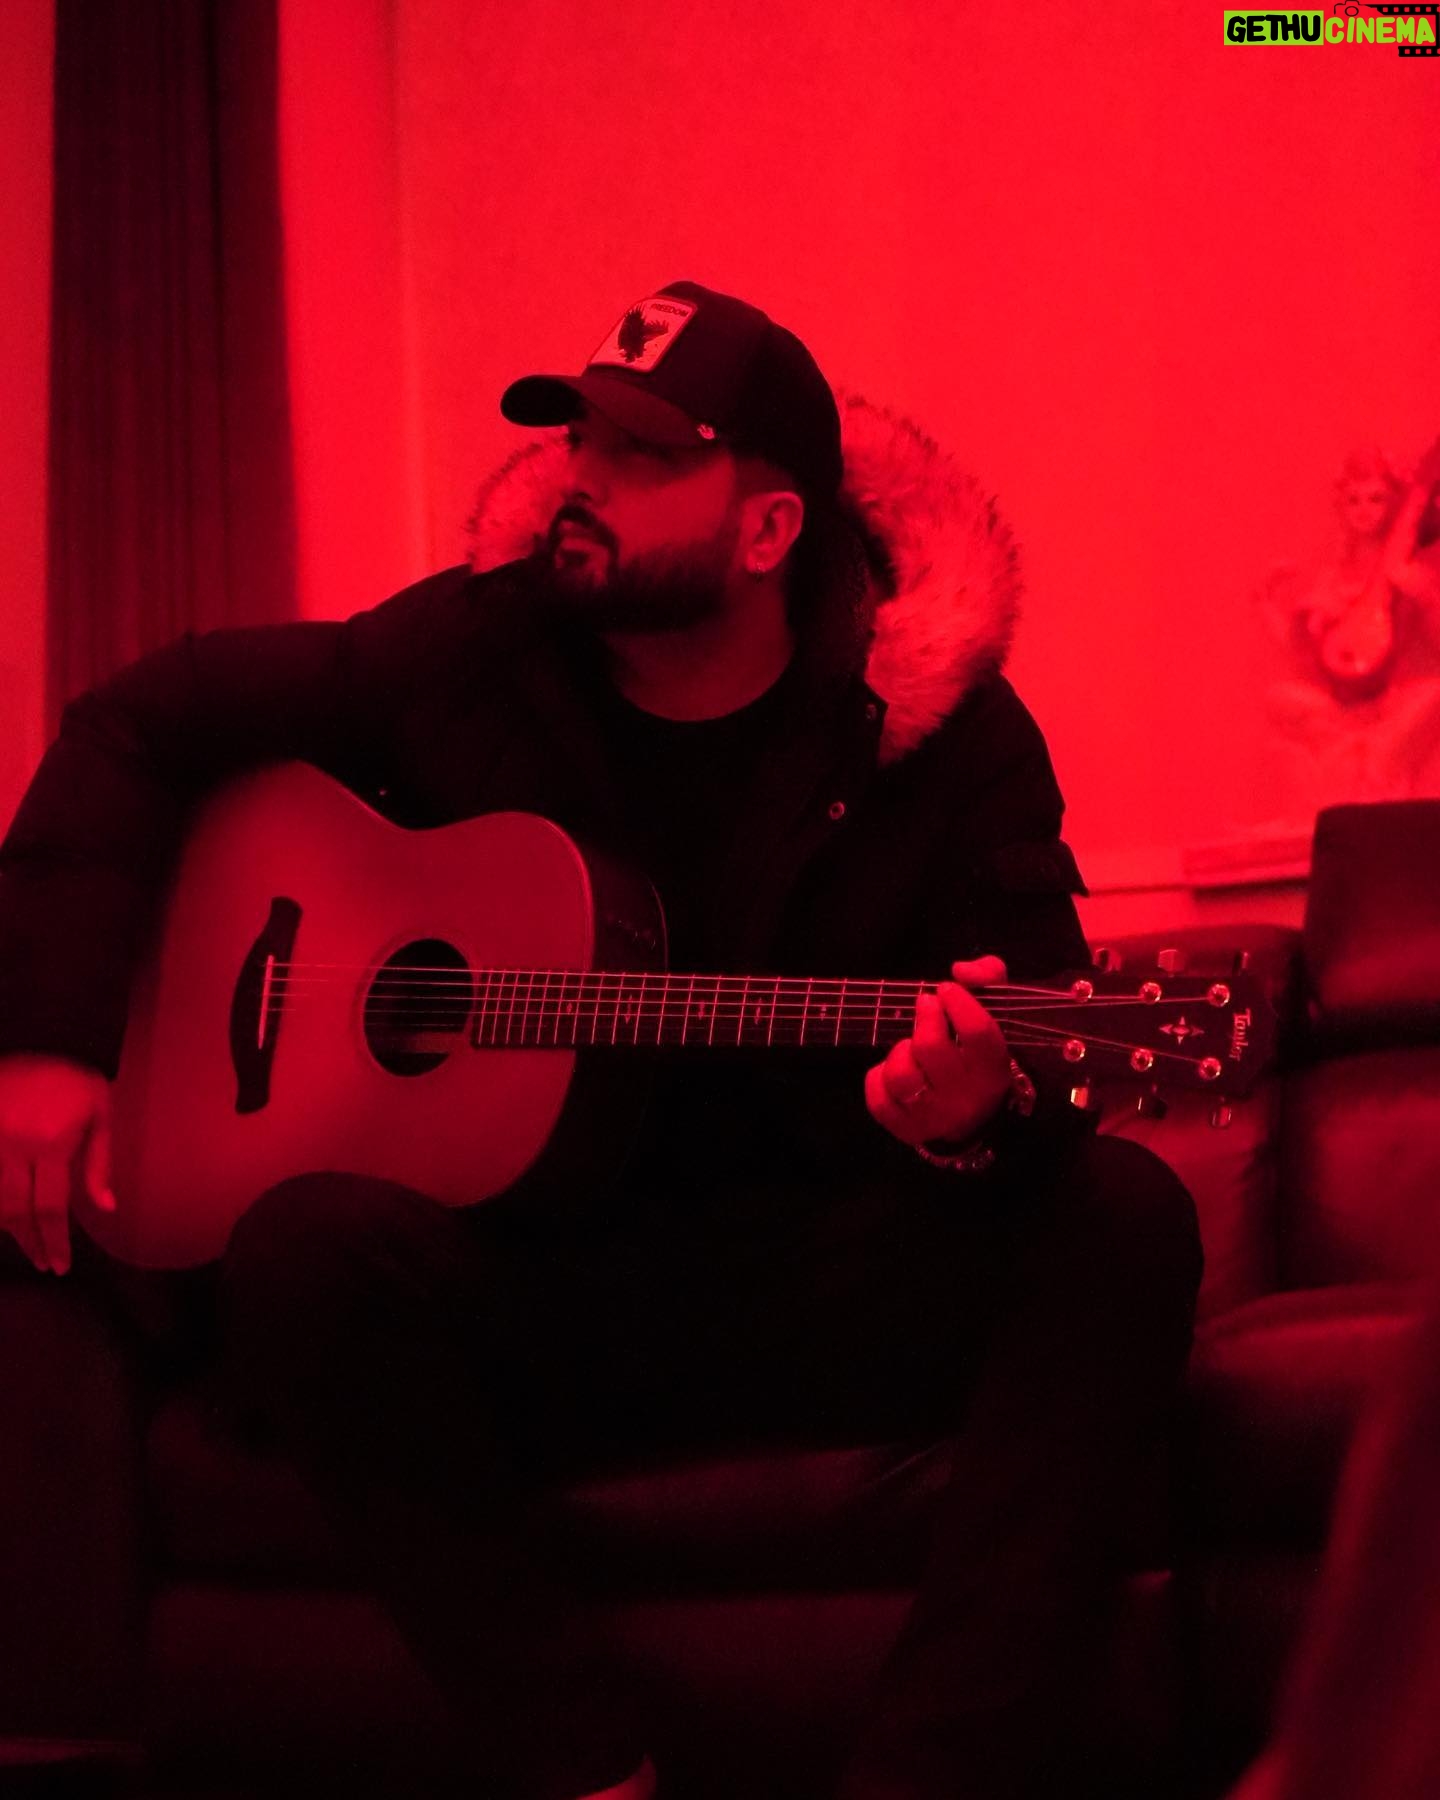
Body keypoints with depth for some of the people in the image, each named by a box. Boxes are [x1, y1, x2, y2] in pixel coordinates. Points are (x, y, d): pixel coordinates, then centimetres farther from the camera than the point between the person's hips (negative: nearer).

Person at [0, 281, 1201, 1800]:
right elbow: (145, 722, 10)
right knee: (310, 1242, -31)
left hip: (834, 1301, 0)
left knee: (1123, 1221, -28)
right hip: (533, 1291, 1)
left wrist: (971, 1119, -35)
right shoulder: (472, 660, 1)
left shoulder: (939, 736, -3)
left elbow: (1053, 1084, -8)